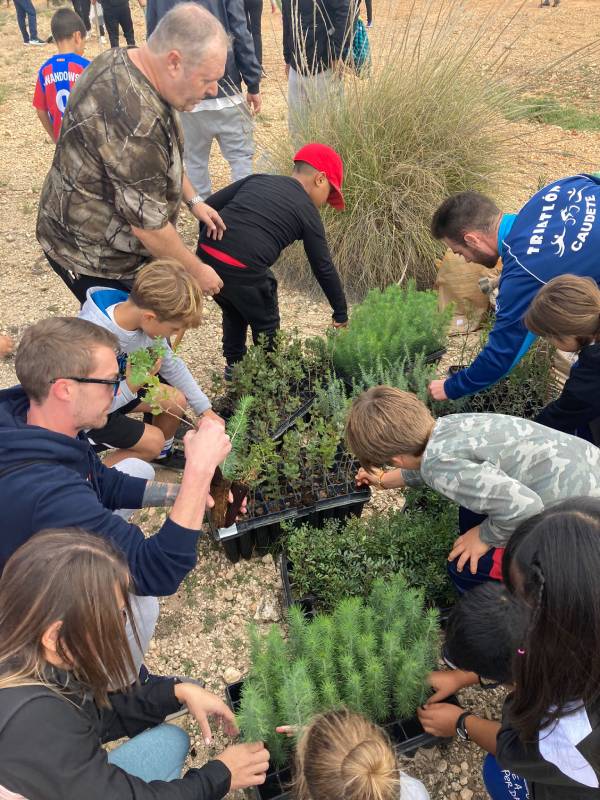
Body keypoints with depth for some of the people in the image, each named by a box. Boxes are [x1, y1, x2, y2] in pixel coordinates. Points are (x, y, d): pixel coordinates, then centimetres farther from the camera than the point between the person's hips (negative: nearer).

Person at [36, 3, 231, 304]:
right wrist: (196, 271, -16)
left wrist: (192, 200, 11)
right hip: (93, 255, -9)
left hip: (102, 239, 9)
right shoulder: (133, 120, -34)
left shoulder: (125, 64, -2)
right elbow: (147, 222, -28)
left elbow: (161, 156, 14)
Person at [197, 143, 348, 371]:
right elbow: (323, 268, 10)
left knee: (234, 311, 32)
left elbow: (209, 205, 14)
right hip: (243, 271, -6)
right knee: (266, 326, 20)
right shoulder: (308, 212, 7)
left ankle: (234, 365, 44)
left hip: (206, 254, 6)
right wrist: (341, 315, 19)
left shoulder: (257, 179, 19)